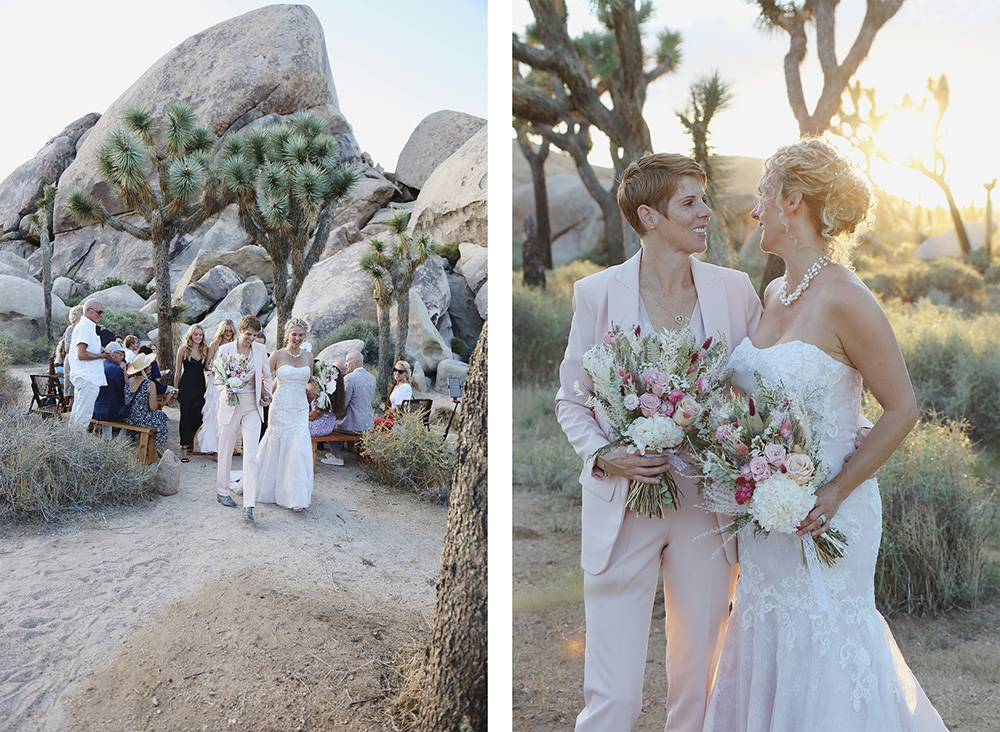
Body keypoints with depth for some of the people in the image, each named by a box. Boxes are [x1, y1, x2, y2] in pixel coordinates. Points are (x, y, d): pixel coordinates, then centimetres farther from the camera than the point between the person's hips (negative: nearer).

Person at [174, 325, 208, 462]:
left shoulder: (205, 349, 7)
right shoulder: (183, 349, -1)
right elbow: (178, 371, 2)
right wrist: (176, 389, 2)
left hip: (200, 386, 3)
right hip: (186, 386, -3)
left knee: (198, 417, 3)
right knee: (185, 416, -5)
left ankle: (189, 439, 33)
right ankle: (184, 449, -3)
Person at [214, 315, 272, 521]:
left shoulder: (260, 350, 3)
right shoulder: (225, 349, -3)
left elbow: (267, 376, 16)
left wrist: (266, 396, 7)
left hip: (252, 406, 1)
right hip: (230, 404, -1)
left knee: (250, 455, -8)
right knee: (226, 450, 12)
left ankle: (249, 505, -11)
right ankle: (222, 491, 33)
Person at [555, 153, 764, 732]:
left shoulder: (735, 290, 2)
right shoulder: (597, 293, -4)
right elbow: (571, 400, 3)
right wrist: (603, 455, -14)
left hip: (708, 510, 3)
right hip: (624, 509, -2)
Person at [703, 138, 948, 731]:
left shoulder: (844, 299, -17)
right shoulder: (773, 293, 6)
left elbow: (902, 409, -13)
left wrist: (836, 492, -18)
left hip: (824, 513, -7)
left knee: (823, 654, 6)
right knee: (767, 647, 16)